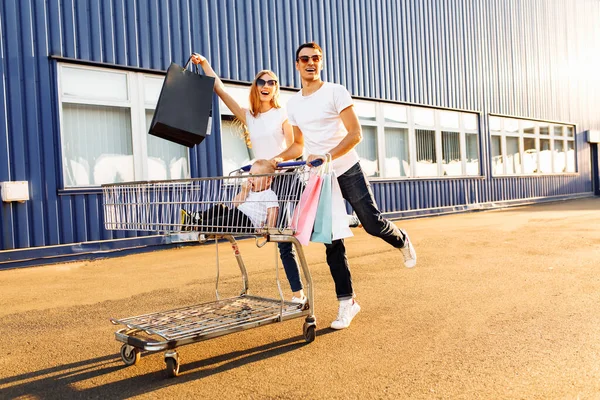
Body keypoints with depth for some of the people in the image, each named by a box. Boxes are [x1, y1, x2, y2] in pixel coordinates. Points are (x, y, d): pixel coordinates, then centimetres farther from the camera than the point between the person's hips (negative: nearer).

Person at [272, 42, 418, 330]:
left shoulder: (335, 92, -7)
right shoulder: (293, 104, 9)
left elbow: (355, 134, -15)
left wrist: (328, 156, -30)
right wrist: (278, 159, -1)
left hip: (348, 171, -4)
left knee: (372, 224, -3)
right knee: (332, 242, 2)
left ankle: (402, 242, 34)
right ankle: (346, 302, 11)